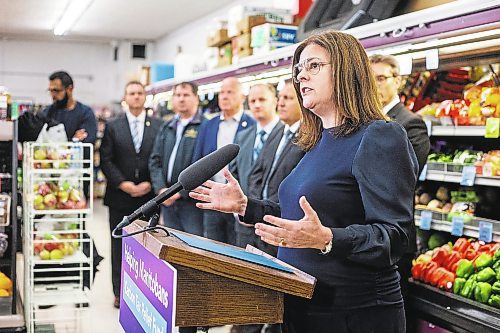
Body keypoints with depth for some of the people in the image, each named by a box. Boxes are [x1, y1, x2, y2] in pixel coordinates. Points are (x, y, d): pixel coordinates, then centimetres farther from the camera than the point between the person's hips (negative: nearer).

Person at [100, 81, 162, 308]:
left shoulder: (158, 126, 4)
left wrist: (150, 184, -11)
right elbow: (106, 160, 0)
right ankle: (119, 292, 17)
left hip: (149, 195, 0)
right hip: (120, 196, 1)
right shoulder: (113, 127, 5)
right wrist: (122, 183, -11)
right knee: (119, 246, 7)